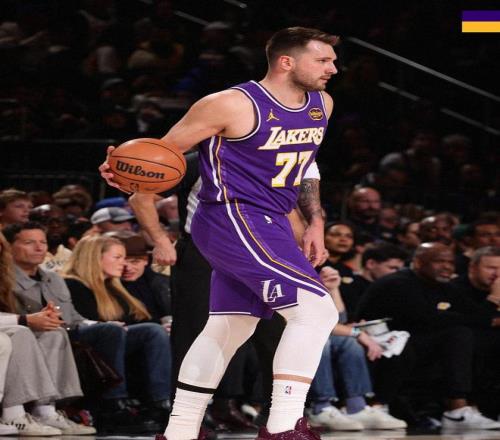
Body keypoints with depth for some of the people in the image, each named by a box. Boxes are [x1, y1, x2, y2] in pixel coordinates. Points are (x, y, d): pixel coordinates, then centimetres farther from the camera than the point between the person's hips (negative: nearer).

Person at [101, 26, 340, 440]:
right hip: (233, 217, -9)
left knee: (228, 329, 15)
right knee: (316, 309, -19)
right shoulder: (231, 105, -15)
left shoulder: (322, 105, 8)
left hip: (269, 225, 10)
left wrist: (315, 222, 15)